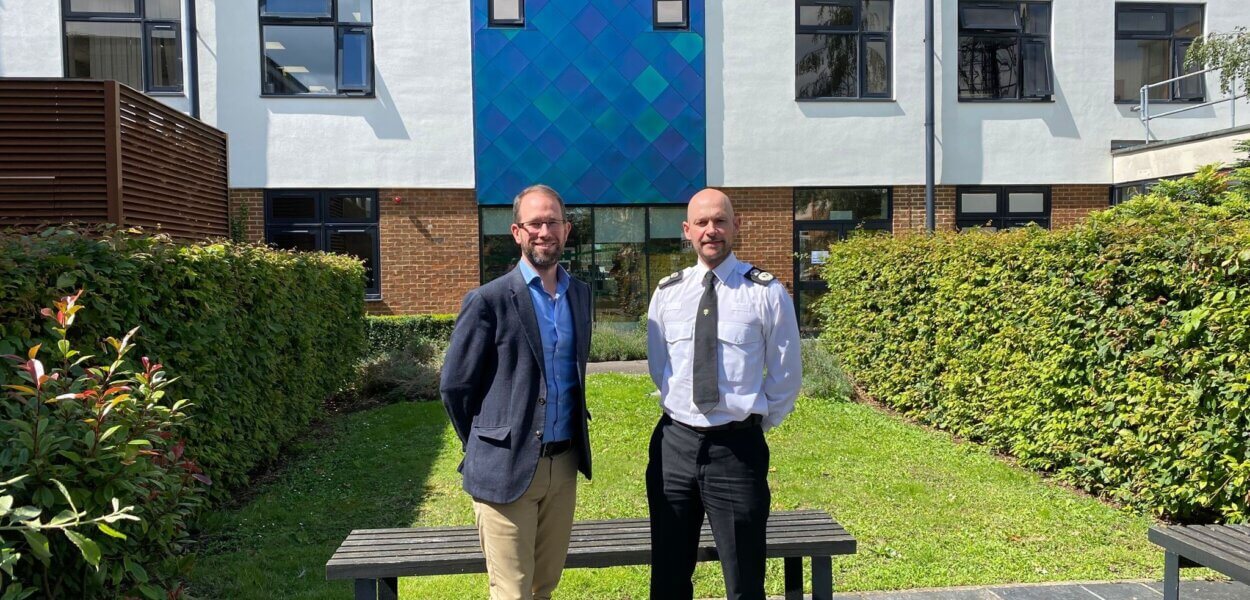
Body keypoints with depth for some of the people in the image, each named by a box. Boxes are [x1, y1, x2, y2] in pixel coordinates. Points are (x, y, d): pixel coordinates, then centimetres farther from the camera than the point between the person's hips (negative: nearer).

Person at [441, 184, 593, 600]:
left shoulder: (581, 294, 7)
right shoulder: (489, 301, -11)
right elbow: (454, 386, -5)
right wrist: (485, 449, 3)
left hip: (565, 464, 5)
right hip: (507, 468, -5)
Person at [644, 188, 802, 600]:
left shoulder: (765, 292, -7)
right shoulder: (667, 292, 4)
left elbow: (786, 376, 2)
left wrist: (756, 422, 5)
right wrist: (685, 406, 12)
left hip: (737, 448, -3)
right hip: (674, 443, 3)